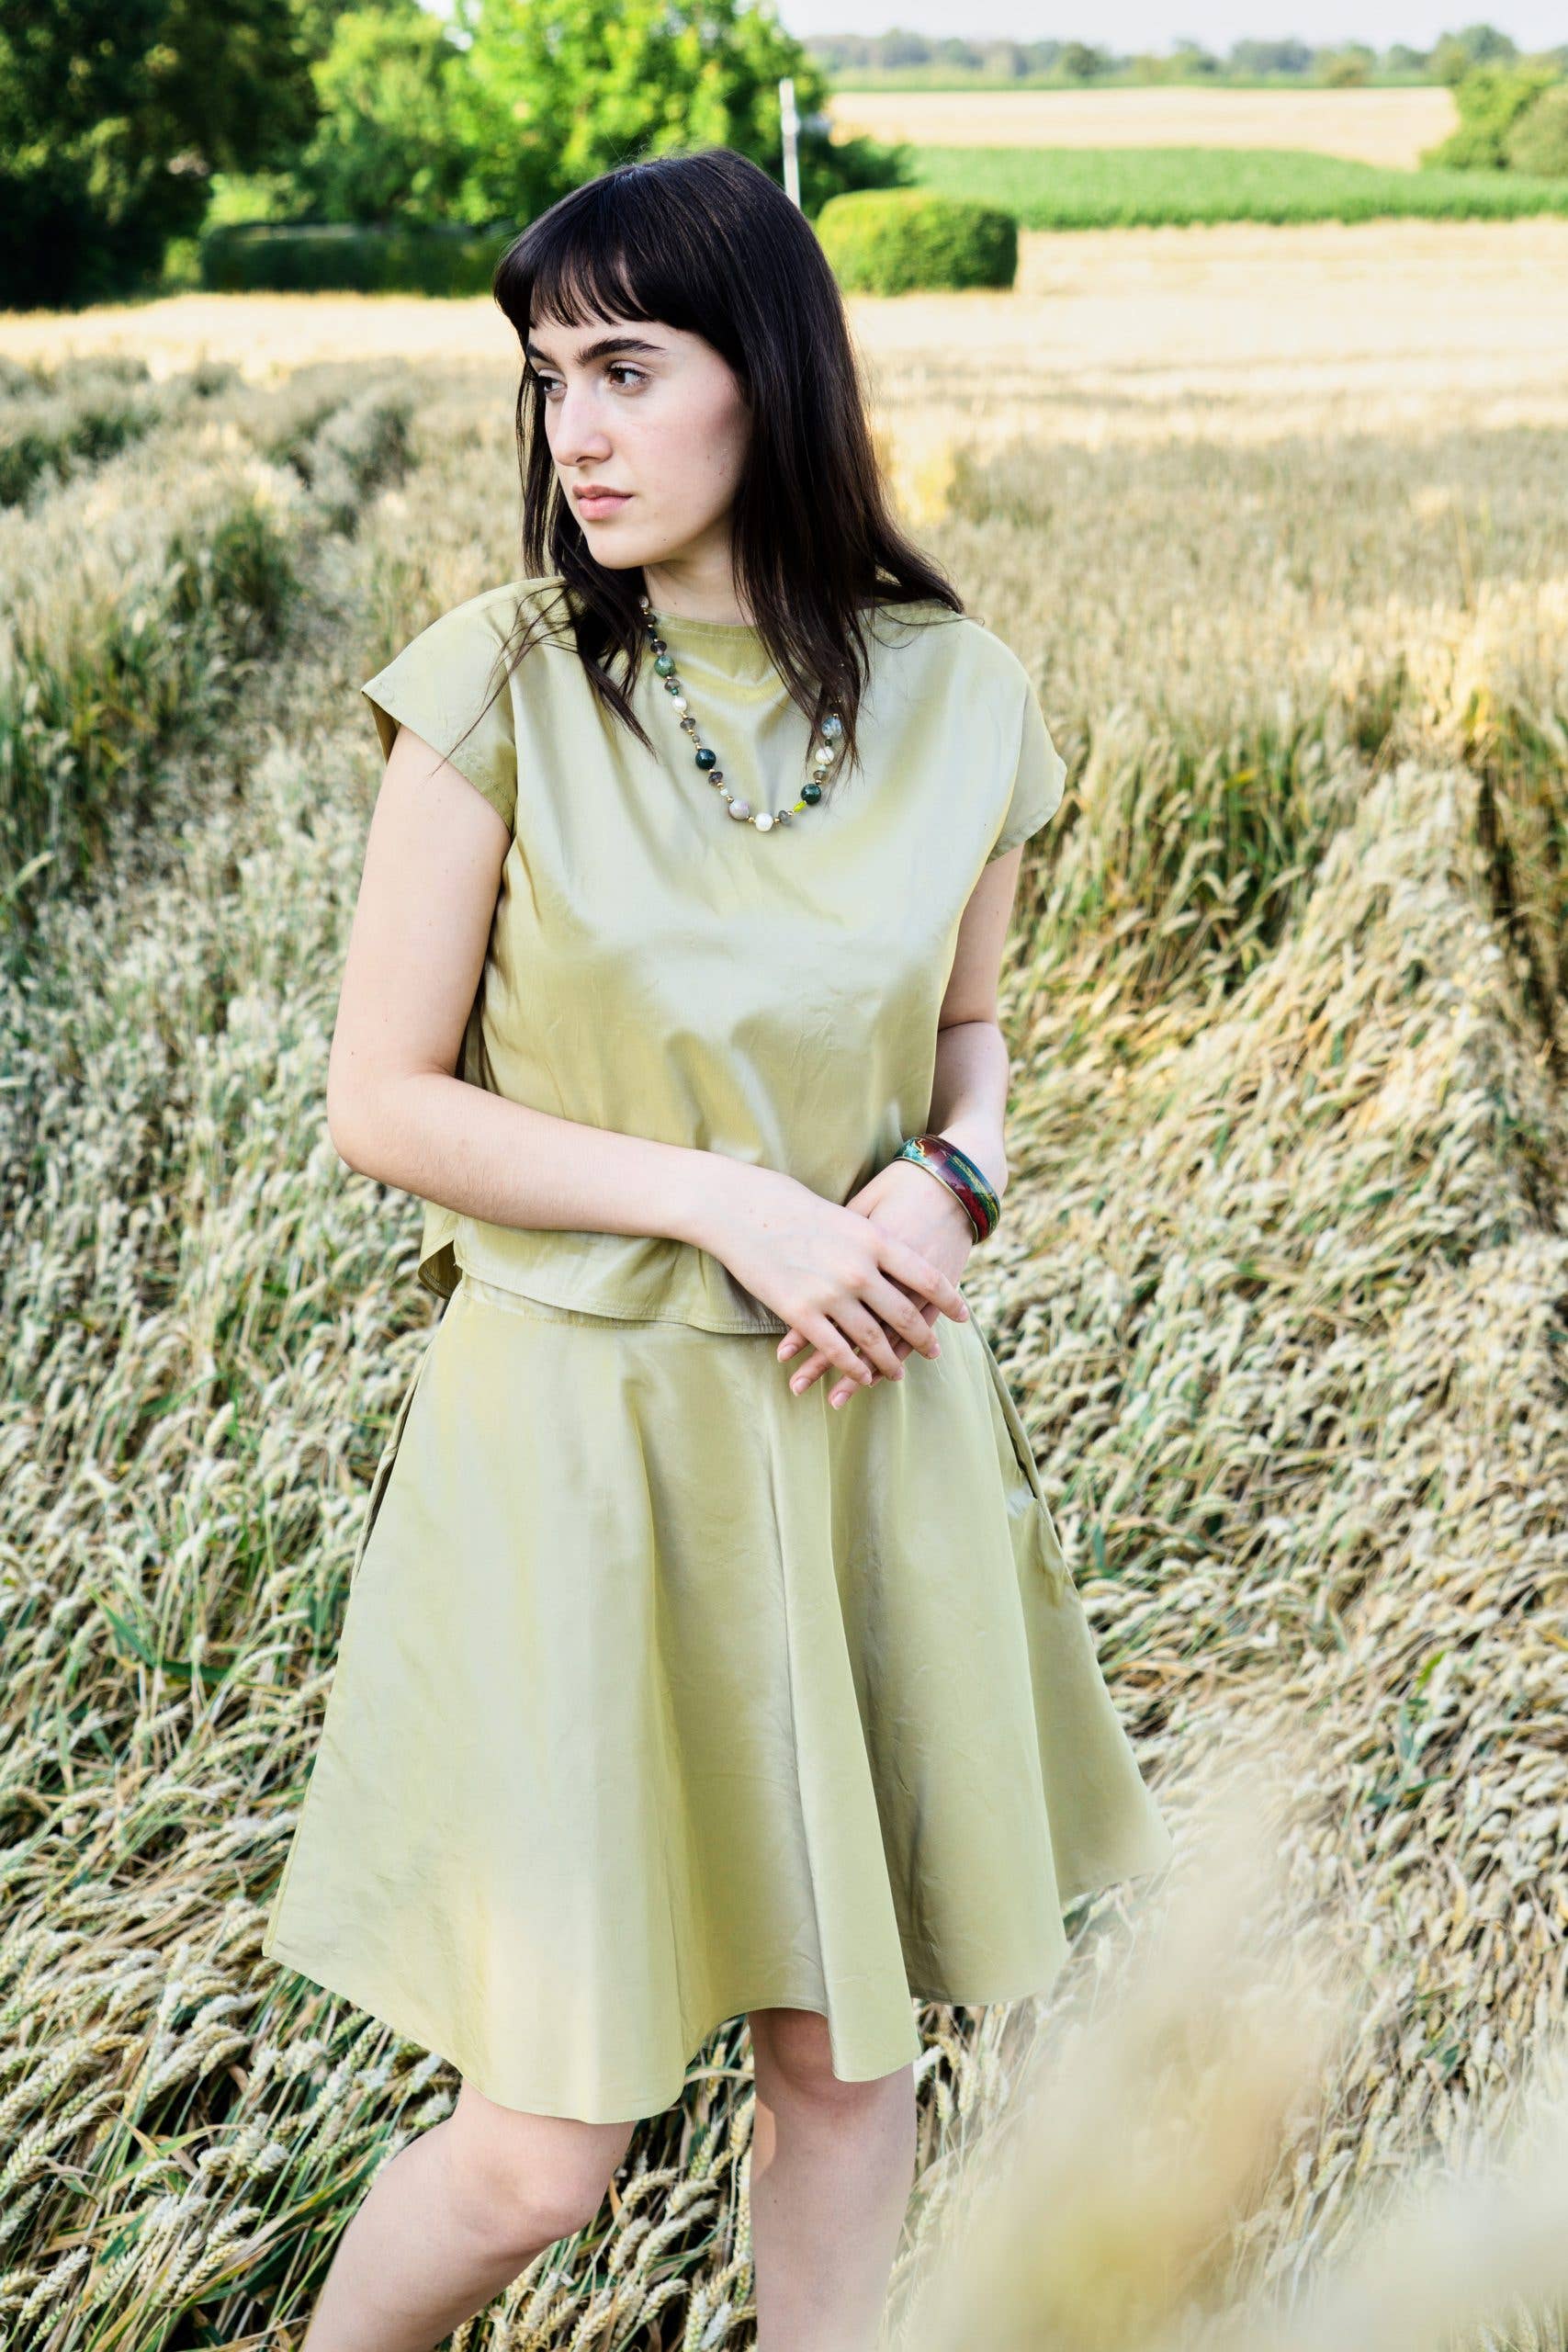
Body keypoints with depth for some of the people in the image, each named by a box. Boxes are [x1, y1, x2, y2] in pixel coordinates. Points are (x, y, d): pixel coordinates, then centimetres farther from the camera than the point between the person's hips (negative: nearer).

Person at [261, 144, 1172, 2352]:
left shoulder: (958, 698, -2)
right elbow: (387, 1100, -8)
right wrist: (730, 1202, -17)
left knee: (851, 2044, 15)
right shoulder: (500, 685, -10)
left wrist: (946, 1179, -10)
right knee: (544, 2150, 3)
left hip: (874, 1423, 3)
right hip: (581, 1438, -3)